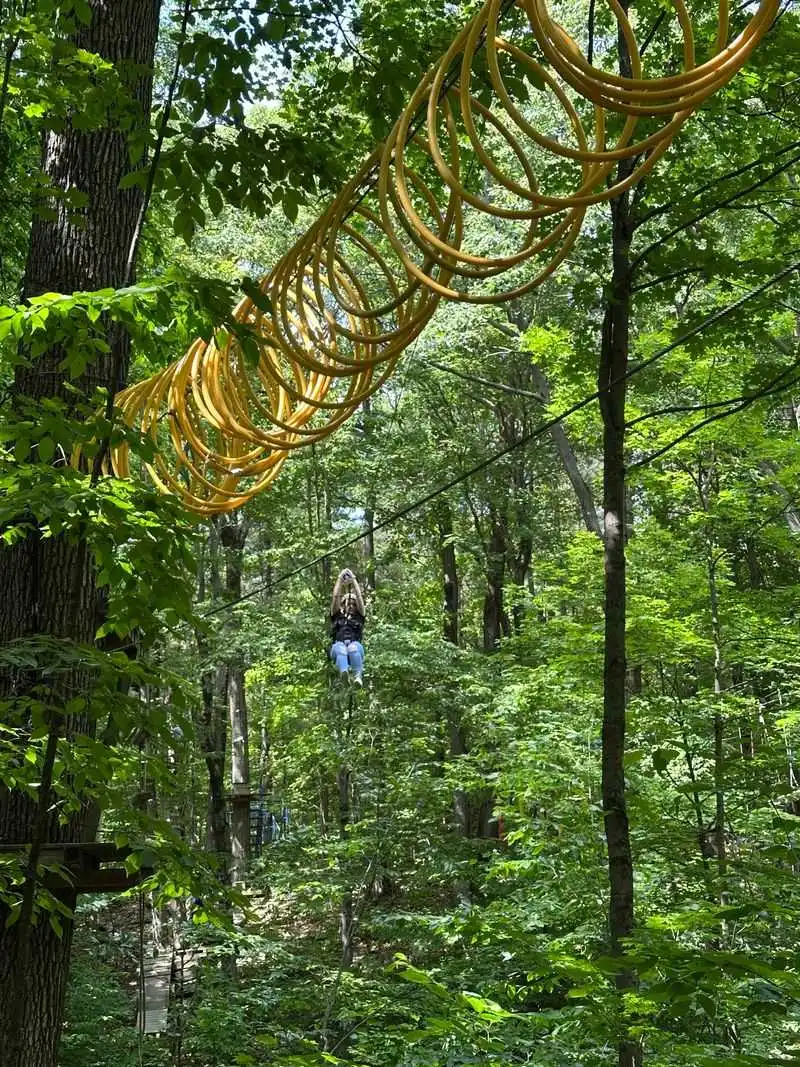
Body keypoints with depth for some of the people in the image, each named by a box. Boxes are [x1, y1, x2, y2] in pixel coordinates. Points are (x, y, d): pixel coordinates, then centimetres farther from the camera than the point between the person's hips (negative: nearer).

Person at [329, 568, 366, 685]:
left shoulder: (359, 616, 24)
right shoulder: (337, 616, 25)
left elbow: (359, 598, 13)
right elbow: (335, 598, 14)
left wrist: (353, 580, 10)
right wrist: (340, 579, 12)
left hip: (355, 646, 1)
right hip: (338, 646, -1)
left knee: (353, 647, -37)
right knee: (340, 649, -39)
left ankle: (358, 676, -55)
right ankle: (344, 674, -69)